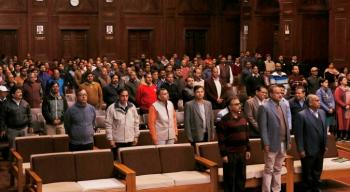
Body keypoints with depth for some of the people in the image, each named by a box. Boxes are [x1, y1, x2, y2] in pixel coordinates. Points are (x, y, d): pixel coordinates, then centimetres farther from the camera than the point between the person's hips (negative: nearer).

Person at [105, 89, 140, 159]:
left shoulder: (132, 107, 3)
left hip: (130, 140, 3)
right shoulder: (112, 108, -9)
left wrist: (136, 136, 8)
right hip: (117, 141, -3)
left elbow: (136, 122, 9)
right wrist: (110, 139, -8)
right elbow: (108, 125, -7)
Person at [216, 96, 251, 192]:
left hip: (241, 153, 6)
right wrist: (223, 154, -14)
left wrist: (248, 149, 13)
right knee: (230, 178, 2)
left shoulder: (243, 119, 9)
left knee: (241, 177, 13)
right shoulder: (224, 120, -11)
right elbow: (221, 139, -12)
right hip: (230, 154, -6)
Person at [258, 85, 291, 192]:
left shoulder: (284, 106, 12)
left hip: (283, 144, 6)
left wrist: (289, 141, 12)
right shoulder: (264, 107, -9)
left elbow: (286, 124, 15)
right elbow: (263, 127, -13)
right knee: (269, 170, 1)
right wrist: (266, 144, -16)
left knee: (278, 169, 14)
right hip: (272, 144, -6)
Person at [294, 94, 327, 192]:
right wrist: (301, 150, -16)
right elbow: (299, 134, -15)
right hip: (309, 150, -6)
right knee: (308, 172, 10)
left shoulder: (322, 112, 7)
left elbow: (324, 129, 12)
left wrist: (325, 144, 10)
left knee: (318, 171, 18)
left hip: (320, 149, 6)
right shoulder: (302, 115, -15)